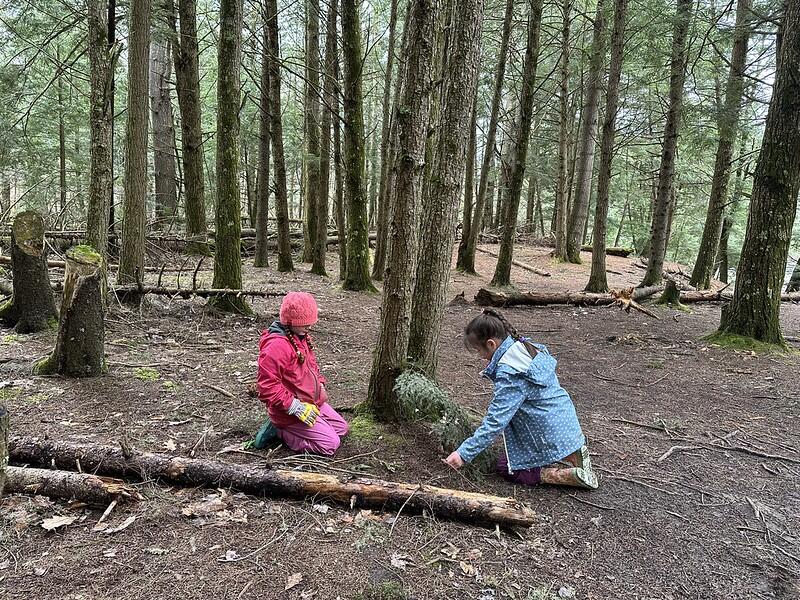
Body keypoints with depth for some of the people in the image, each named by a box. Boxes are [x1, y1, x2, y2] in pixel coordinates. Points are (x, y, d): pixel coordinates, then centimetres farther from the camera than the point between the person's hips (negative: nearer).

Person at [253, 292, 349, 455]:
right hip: (290, 411, -10)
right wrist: (296, 407, -26)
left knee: (342, 429, 16)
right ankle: (278, 430, -1)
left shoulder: (302, 336, 6)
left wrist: (320, 384, 6)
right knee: (330, 445, -12)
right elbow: (267, 387, -28)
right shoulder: (276, 345, -26)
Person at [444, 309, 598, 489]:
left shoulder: (508, 373, -27)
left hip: (551, 438, -9)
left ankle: (571, 474, -5)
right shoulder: (525, 347, 1)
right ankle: (572, 455, 11)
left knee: (506, 468, 6)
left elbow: (495, 421, -27)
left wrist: (464, 453, -22)